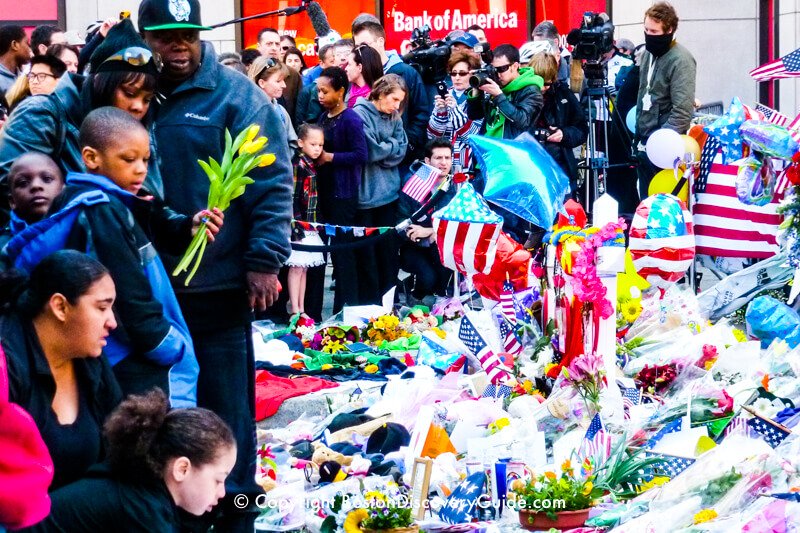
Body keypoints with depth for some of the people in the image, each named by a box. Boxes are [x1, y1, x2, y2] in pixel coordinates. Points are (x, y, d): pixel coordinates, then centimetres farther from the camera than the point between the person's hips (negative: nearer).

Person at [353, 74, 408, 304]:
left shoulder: (394, 117, 8)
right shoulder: (360, 114, -12)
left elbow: (402, 150, 3)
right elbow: (371, 151, -18)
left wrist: (383, 150, -12)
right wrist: (392, 146, -3)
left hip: (389, 190, 5)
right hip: (365, 192, -5)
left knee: (389, 246, 8)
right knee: (367, 249, 2)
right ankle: (369, 303, 8)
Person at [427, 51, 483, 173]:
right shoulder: (444, 96, 9)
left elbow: (472, 135, -11)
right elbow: (432, 135, 3)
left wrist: (455, 109, -21)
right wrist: (440, 111, -14)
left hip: (468, 163, -3)